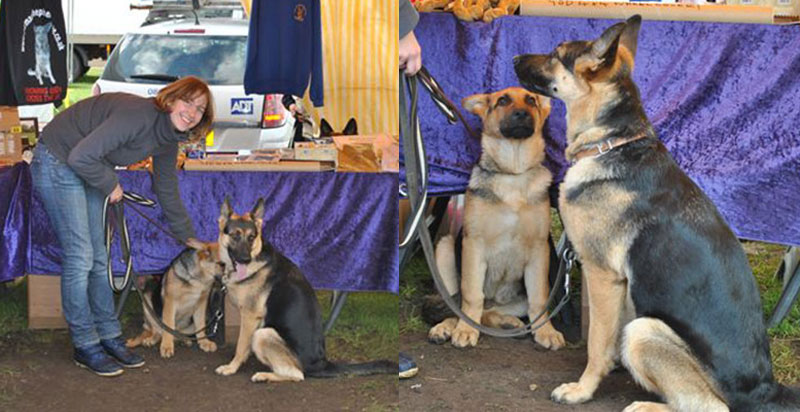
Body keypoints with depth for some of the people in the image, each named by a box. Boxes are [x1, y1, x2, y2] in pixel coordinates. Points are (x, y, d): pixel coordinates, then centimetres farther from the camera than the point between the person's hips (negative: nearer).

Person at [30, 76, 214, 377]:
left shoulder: (168, 140, -1)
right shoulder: (139, 116, -30)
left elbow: (167, 191, 14)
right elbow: (81, 156, -31)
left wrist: (188, 236, 20)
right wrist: (110, 185, -15)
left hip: (86, 170, 9)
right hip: (57, 162, -9)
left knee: (99, 258, 10)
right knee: (79, 258, -9)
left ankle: (109, 338, 19)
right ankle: (85, 347, 1)